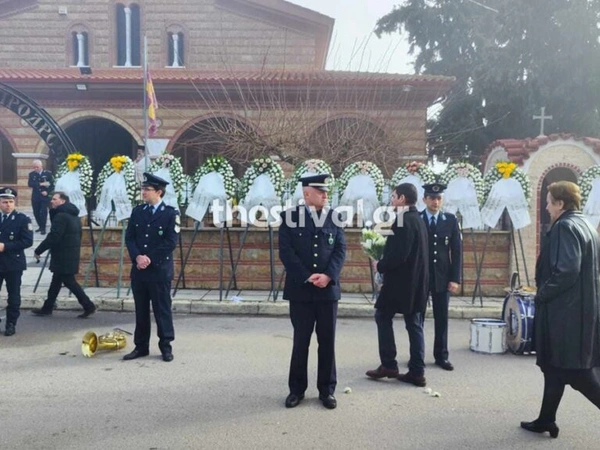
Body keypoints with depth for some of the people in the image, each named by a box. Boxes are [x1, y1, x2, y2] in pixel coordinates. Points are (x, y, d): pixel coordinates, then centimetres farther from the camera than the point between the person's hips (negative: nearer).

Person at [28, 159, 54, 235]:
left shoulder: (48, 173, -1)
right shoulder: (32, 174, 6)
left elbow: (52, 185, -2)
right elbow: (30, 184, -9)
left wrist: (47, 192, -16)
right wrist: (41, 184, -18)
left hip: (45, 197, -3)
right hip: (35, 197, 3)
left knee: (43, 212, -10)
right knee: (36, 213, 6)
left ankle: (43, 228, 1)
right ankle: (40, 226, 23)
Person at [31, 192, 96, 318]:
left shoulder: (61, 216, -17)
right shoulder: (74, 216, 15)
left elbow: (53, 237, -22)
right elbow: (77, 236, 20)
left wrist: (38, 250, -13)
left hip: (63, 256, -10)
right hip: (70, 254, 10)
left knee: (69, 281, -5)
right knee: (56, 281, 16)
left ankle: (88, 306, -2)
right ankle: (47, 308, 25)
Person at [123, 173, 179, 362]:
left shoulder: (170, 213, -4)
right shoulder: (137, 211, 11)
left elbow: (171, 242, -11)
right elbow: (129, 237, 6)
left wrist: (150, 259, -14)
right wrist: (137, 257, -11)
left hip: (160, 270, -5)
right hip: (138, 269, 5)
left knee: (162, 309, 2)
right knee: (141, 310, 11)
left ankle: (166, 346, 13)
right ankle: (141, 346, 21)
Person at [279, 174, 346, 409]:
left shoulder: (334, 217, 6)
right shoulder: (291, 217, -1)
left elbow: (341, 249, 1)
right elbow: (286, 251, -7)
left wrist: (328, 275, -13)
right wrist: (307, 277, -15)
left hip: (328, 289, 2)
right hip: (301, 290, -2)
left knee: (327, 341, 8)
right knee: (301, 341, 8)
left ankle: (327, 390, 22)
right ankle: (297, 389, 23)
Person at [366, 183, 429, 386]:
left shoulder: (404, 220, -17)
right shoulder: (417, 219, 14)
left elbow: (399, 255, -24)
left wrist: (380, 265, -9)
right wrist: (384, 261, 11)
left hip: (402, 280, -9)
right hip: (415, 281, 9)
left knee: (383, 316, 5)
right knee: (414, 324, 10)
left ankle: (388, 365, 9)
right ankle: (417, 372, 14)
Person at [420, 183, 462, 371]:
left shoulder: (451, 220, 4)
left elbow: (457, 251, 2)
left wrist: (455, 278, -4)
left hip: (442, 277, 1)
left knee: (442, 317, 8)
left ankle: (441, 355, 19)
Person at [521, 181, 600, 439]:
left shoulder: (565, 226, -16)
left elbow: (565, 271, -26)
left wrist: (542, 294, -13)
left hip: (566, 311, -10)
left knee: (574, 370, 0)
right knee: (555, 366, 16)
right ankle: (546, 420, 24)